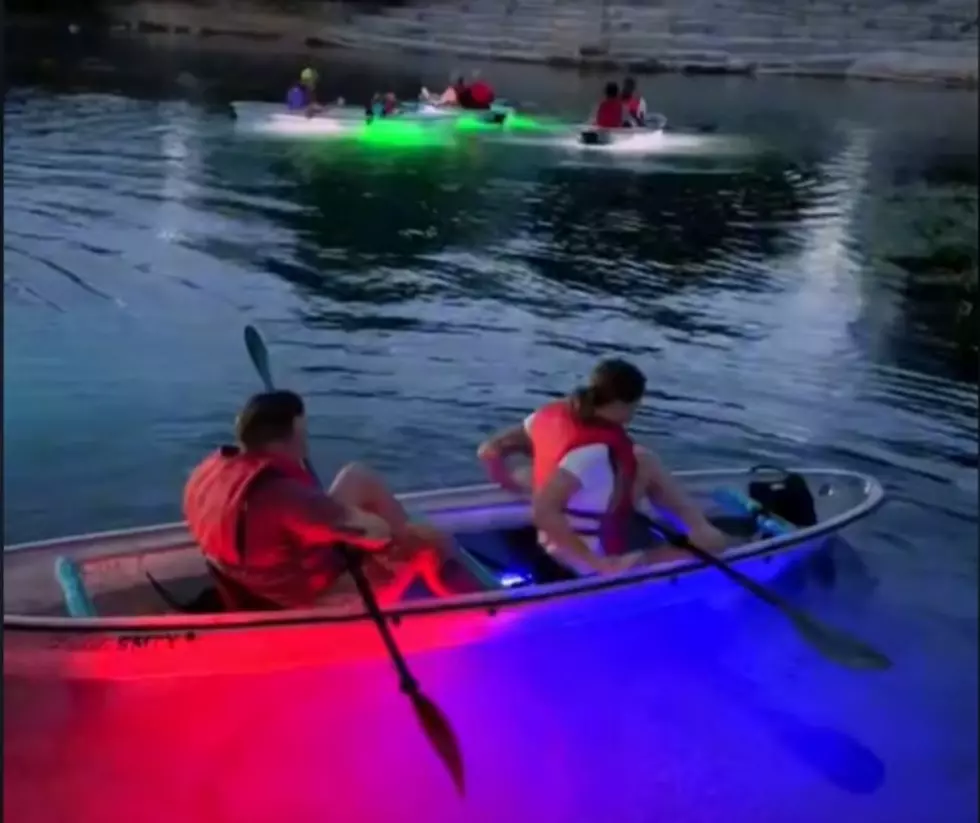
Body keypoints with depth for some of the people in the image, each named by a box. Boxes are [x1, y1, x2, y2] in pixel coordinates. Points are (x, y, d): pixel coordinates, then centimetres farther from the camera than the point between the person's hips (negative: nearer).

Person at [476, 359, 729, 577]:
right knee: (712, 548, -1)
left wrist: (512, 483, 15)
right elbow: (542, 511, -39)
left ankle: (700, 526, 11)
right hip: (590, 562, -8)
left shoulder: (554, 414, -10)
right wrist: (600, 564, -33)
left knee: (644, 462, 13)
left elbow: (489, 451, -3)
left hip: (563, 541, 9)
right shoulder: (597, 449, -31)